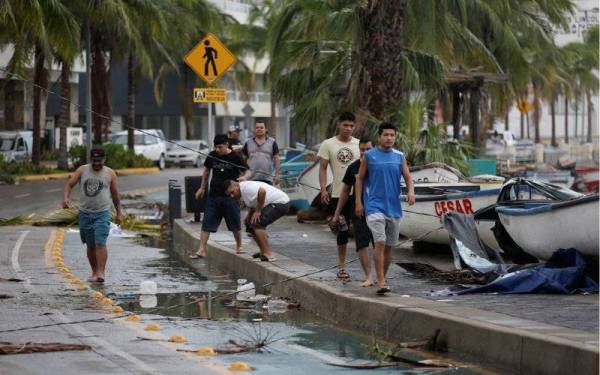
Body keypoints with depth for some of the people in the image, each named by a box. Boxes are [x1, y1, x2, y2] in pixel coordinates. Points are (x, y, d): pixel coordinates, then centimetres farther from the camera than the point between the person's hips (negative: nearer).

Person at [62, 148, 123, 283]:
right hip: (85, 213, 3)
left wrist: (119, 212, 10)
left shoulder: (110, 173, 2)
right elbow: (69, 184, 0)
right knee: (90, 246, 10)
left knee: (100, 243, -15)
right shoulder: (82, 170, 5)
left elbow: (115, 194, 9)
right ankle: (94, 272, 20)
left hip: (102, 214, -3)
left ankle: (101, 273, -19)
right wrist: (65, 197, -19)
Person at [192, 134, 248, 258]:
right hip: (213, 195, 4)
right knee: (206, 223, -1)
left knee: (235, 224, 6)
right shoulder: (212, 155, 4)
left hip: (230, 196, -3)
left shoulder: (235, 158, -7)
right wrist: (202, 188, 19)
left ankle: (239, 246, 25)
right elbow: (206, 171, 18)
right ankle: (202, 250, 0)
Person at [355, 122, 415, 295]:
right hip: (375, 205, -4)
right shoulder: (369, 156, 0)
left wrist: (411, 191, -14)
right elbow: (360, 178, 4)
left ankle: (383, 278, 26)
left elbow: (407, 177, 7)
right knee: (380, 243, -16)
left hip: (394, 207, 4)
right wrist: (358, 202, -2)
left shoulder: (399, 157, 9)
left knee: (389, 246, 11)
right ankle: (380, 282, -18)